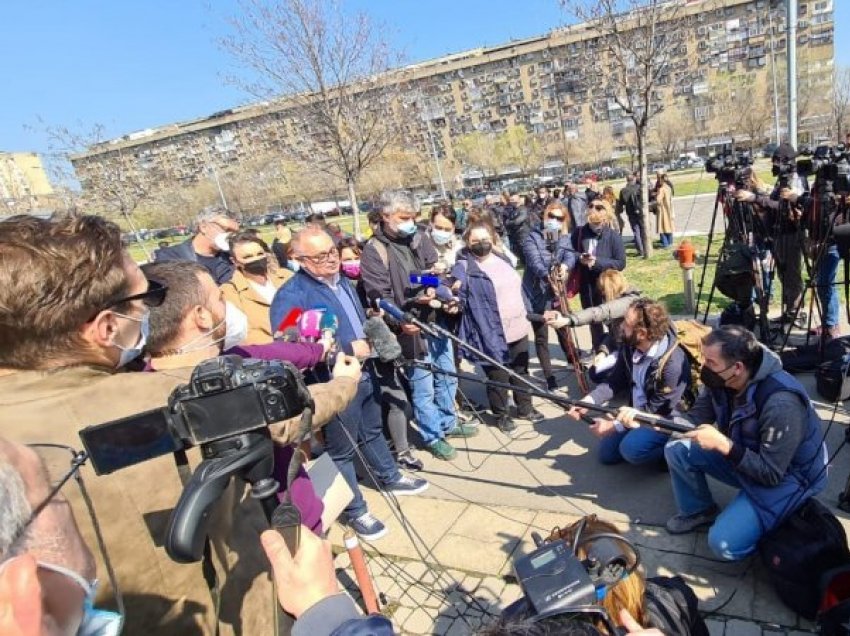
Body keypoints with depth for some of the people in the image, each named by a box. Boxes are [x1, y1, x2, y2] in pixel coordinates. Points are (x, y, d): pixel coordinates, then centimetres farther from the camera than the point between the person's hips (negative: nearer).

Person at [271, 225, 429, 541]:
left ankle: (390, 477, 48)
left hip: (364, 373, 8)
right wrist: (348, 348, -28)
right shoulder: (291, 296, -21)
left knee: (372, 431, 27)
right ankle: (355, 511, 26)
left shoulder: (343, 281, 7)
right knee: (341, 450, 9)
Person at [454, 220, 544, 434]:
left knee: (521, 371, 21)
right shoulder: (464, 268, -12)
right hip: (493, 335, -7)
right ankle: (501, 415, 28)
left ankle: (525, 407, 40)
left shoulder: (503, 260, 11)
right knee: (498, 377, 6)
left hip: (518, 329, 7)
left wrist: (526, 315, 21)